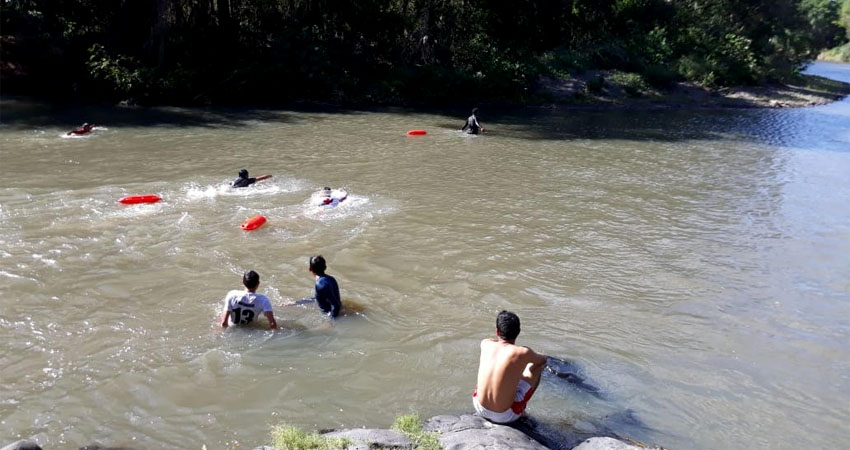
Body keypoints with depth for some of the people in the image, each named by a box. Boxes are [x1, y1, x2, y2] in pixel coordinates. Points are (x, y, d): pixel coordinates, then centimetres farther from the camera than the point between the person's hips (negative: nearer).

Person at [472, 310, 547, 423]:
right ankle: (521, 409, 24)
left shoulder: (486, 344, -5)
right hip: (505, 416, -4)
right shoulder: (524, 353, -17)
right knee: (537, 365, 12)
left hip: (479, 408, 4)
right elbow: (543, 360, 9)